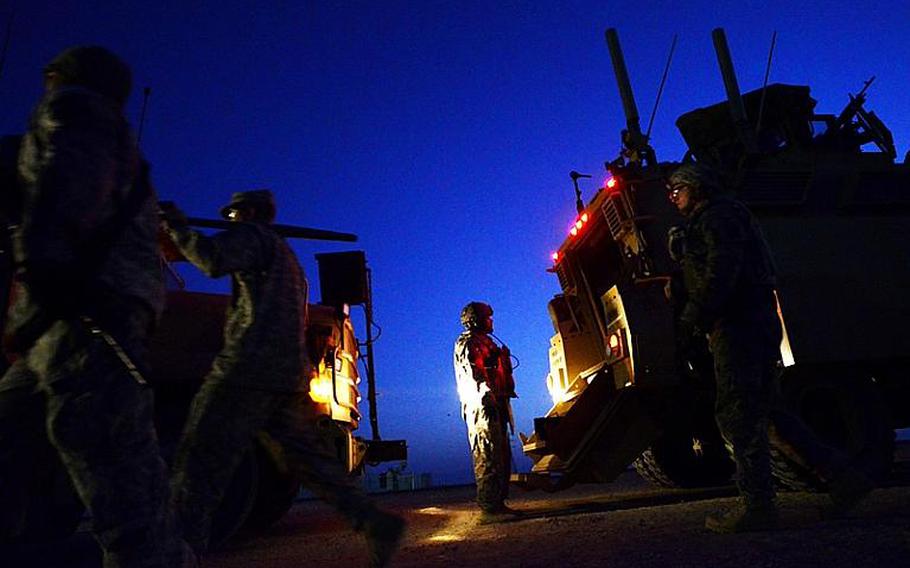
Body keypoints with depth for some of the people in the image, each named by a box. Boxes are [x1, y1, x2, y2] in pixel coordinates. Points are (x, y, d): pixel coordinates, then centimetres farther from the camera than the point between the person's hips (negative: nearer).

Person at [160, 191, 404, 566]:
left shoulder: (253, 235, 3)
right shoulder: (286, 256, 30)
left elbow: (213, 260, -16)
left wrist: (177, 227, -4)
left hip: (249, 367, -9)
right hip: (290, 375, 9)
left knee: (201, 456, -7)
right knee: (311, 459, 10)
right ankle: (375, 523, 7)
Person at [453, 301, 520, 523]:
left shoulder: (486, 343, 26)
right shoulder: (466, 343, -4)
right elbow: (471, 374, -16)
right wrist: (487, 394, -24)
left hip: (496, 407, 10)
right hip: (481, 407, -10)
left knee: (502, 457, 10)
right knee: (488, 458, -11)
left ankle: (498, 504, 16)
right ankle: (488, 508, -10)